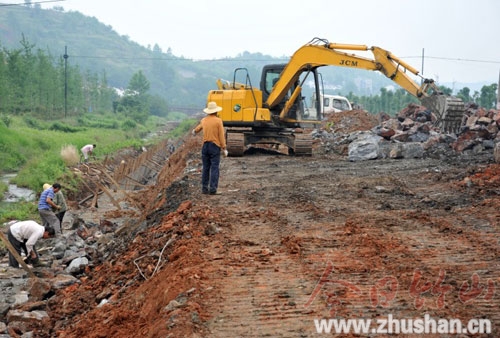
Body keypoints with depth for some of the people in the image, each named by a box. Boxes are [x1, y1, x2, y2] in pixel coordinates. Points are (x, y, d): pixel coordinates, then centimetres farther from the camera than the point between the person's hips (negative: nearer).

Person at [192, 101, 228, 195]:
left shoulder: (204, 120, 8)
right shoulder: (218, 120, -8)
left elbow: (197, 129, 29)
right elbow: (221, 135, -11)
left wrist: (194, 131, 53)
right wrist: (224, 148, -6)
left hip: (205, 146, 5)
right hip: (215, 146, -5)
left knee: (205, 168, 10)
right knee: (214, 168, -4)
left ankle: (204, 188, 10)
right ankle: (213, 189, -9)